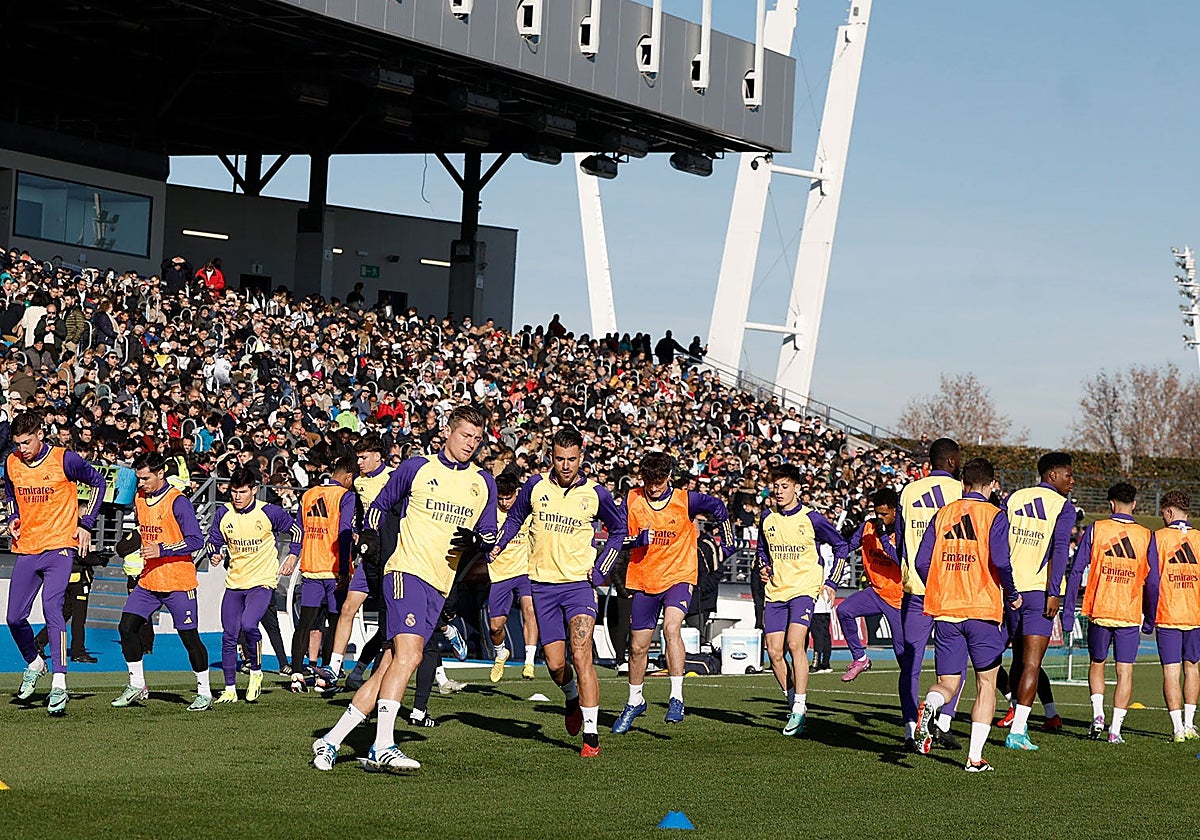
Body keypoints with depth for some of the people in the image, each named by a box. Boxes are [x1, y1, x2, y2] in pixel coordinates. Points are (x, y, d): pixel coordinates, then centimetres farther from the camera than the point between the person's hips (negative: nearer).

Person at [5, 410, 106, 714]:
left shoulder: (65, 460, -8)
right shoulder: (11, 463, 5)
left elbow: (98, 482, 5)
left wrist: (86, 523, 0)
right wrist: (13, 519, 4)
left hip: (59, 546, -5)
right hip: (26, 549, 5)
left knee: (52, 608, -22)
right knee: (15, 618, 5)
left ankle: (58, 685, -25)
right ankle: (34, 663, 35)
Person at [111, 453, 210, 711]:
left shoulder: (177, 502, -13)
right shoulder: (140, 499, 9)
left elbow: (196, 540, -18)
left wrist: (162, 550, -24)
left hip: (178, 583, -7)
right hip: (148, 581, 7)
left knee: (190, 637, -2)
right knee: (127, 627, -4)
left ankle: (204, 692, 11)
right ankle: (137, 686, 8)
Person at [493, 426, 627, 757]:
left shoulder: (595, 494, -3)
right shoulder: (536, 485, 0)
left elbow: (619, 529, 14)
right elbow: (515, 516, 19)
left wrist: (600, 568, 5)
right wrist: (498, 545, 5)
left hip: (579, 583, -2)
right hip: (542, 584, 2)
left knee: (581, 654, -17)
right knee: (555, 664, 3)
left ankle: (591, 734, -15)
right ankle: (573, 697, 39)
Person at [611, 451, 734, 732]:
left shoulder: (686, 500, -8)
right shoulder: (631, 500, -4)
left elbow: (717, 506, 11)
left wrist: (728, 538, 15)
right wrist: (639, 539, -21)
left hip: (678, 577, -3)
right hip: (643, 581, 3)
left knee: (671, 627, -29)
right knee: (638, 646, 10)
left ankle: (676, 699, -29)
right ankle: (635, 701, 33)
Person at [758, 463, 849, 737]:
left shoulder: (812, 519, -6)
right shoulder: (767, 518, 7)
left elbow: (841, 546, 6)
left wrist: (831, 582, 2)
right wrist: (764, 568, 7)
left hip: (804, 589, -5)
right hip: (775, 591, 5)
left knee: (795, 644, -21)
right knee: (774, 652, -2)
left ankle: (799, 708, -16)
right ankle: (795, 703, 15)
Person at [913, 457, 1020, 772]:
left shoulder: (942, 515, 8)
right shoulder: (994, 516, -4)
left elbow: (921, 562, 4)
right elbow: (1000, 561, -16)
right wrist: (1012, 596, 0)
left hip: (945, 612, 3)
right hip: (984, 611, -3)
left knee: (947, 684, 10)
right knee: (986, 683, 9)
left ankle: (929, 706, -26)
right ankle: (975, 757, 2)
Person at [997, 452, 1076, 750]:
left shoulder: (1014, 498, 12)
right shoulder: (1063, 507, -2)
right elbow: (1060, 550, -14)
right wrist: (1054, 593, -16)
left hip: (1011, 589, 5)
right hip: (1039, 591, -5)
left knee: (1020, 659, 18)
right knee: (1031, 663, -6)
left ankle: (1018, 718, 24)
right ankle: (1017, 732, -11)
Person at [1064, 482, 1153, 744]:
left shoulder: (1095, 529, -1)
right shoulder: (1146, 536, 1)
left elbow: (1076, 571, -3)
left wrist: (1068, 611, 2)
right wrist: (1150, 618, 14)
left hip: (1099, 611, 0)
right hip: (1130, 613, 0)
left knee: (1097, 664, 18)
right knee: (1125, 670, 4)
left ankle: (1098, 716, 2)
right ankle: (1115, 729, -1)